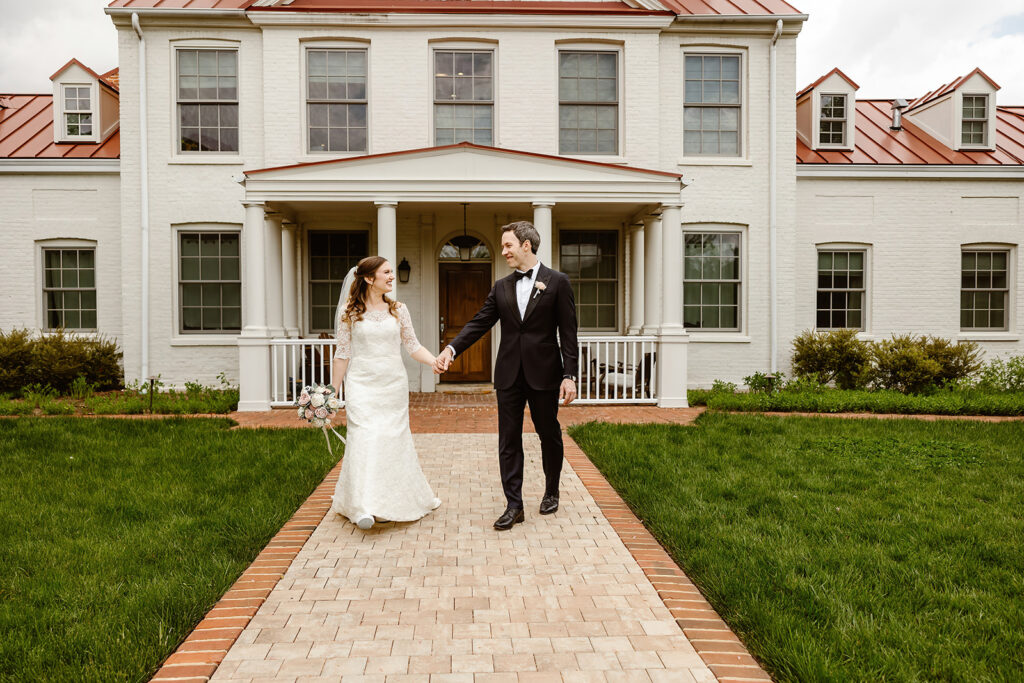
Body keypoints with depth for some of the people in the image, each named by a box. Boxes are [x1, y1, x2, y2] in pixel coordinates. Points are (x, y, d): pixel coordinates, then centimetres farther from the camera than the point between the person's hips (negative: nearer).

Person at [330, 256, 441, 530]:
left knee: (395, 439, 9)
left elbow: (413, 345, 6)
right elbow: (343, 353, 1)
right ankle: (364, 507, -10)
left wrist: (436, 361, -11)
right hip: (362, 385, -2)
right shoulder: (348, 311, -1)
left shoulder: (398, 310, 6)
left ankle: (397, 502, 28)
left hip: (394, 384, 3)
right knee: (365, 439, -12)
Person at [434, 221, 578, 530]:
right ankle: (514, 505, 13)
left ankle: (551, 491, 34)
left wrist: (569, 375, -12)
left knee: (549, 434, 12)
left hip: (544, 374, -3)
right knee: (508, 441, 4)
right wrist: (451, 349, -12)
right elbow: (479, 323, 4)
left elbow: (568, 332, -5)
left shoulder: (557, 282, -2)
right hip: (509, 376, 4)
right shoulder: (501, 287, 10)